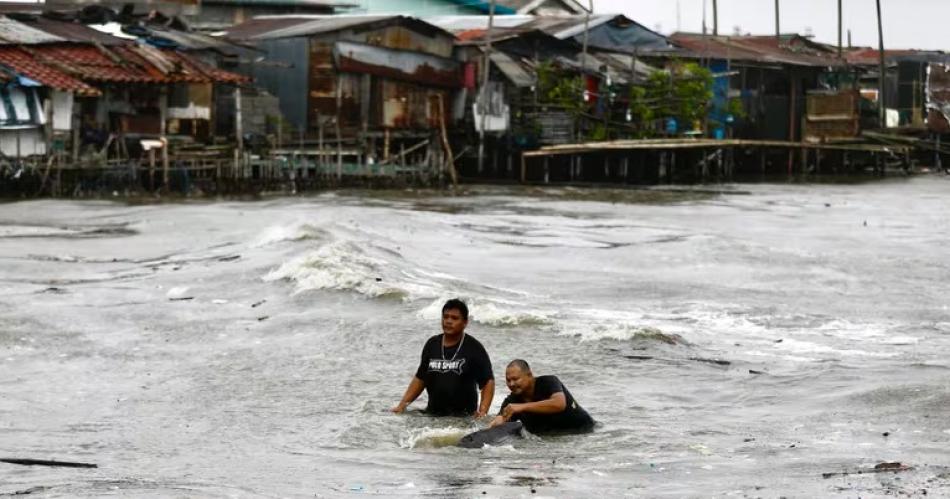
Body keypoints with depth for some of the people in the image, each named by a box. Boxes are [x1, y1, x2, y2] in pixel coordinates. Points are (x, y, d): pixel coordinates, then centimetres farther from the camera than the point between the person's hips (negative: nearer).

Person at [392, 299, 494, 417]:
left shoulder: (474, 348, 0)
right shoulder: (432, 344, 13)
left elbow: (488, 382, -3)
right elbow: (420, 379, 19)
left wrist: (482, 411, -17)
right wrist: (402, 405, 11)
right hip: (433, 414, 4)